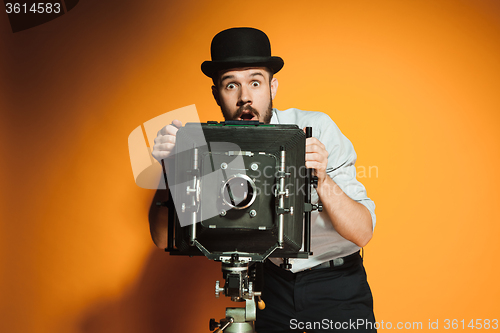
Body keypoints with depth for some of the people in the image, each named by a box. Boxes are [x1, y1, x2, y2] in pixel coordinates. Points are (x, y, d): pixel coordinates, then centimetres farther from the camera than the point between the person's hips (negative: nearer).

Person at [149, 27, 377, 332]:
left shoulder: (315, 128, -19)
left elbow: (362, 233, -23)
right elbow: (164, 238, -15)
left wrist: (322, 181, -42)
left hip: (336, 284, -2)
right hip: (273, 281, 2)